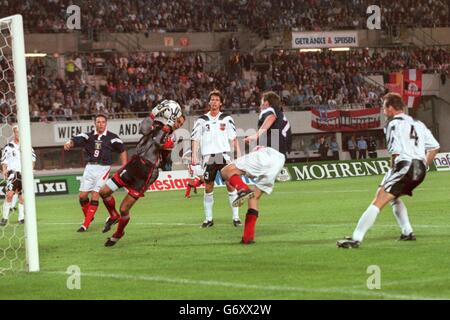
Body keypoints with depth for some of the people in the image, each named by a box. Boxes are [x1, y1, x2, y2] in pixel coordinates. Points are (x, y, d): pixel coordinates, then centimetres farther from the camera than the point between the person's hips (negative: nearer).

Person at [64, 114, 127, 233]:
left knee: (95, 196, -10)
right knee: (83, 196, 2)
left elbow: (122, 151, 2)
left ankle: (86, 224, -5)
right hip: (90, 167, 3)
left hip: (103, 168, -3)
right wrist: (69, 144, -33)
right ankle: (88, 217, 27)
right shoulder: (89, 136, 5)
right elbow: (76, 140, -10)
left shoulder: (111, 137, -1)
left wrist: (124, 168, -5)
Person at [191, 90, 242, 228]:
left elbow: (234, 138, 7)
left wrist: (239, 154, -1)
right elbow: (195, 139, 5)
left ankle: (236, 217, -1)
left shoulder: (226, 119, 8)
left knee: (231, 185, -6)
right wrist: (194, 156, -6)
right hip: (208, 157, 0)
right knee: (208, 188, 3)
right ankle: (208, 219, 11)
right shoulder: (202, 120, 7)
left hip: (224, 155, 0)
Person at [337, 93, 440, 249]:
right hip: (420, 169, 8)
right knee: (394, 197, 31)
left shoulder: (394, 123, -1)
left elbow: (395, 152, -13)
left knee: (378, 201, -14)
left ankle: (356, 238, -23)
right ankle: (408, 232, 25)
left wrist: (393, 168, 4)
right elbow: (434, 147, 18)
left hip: (405, 165, -8)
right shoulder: (417, 123, 22)